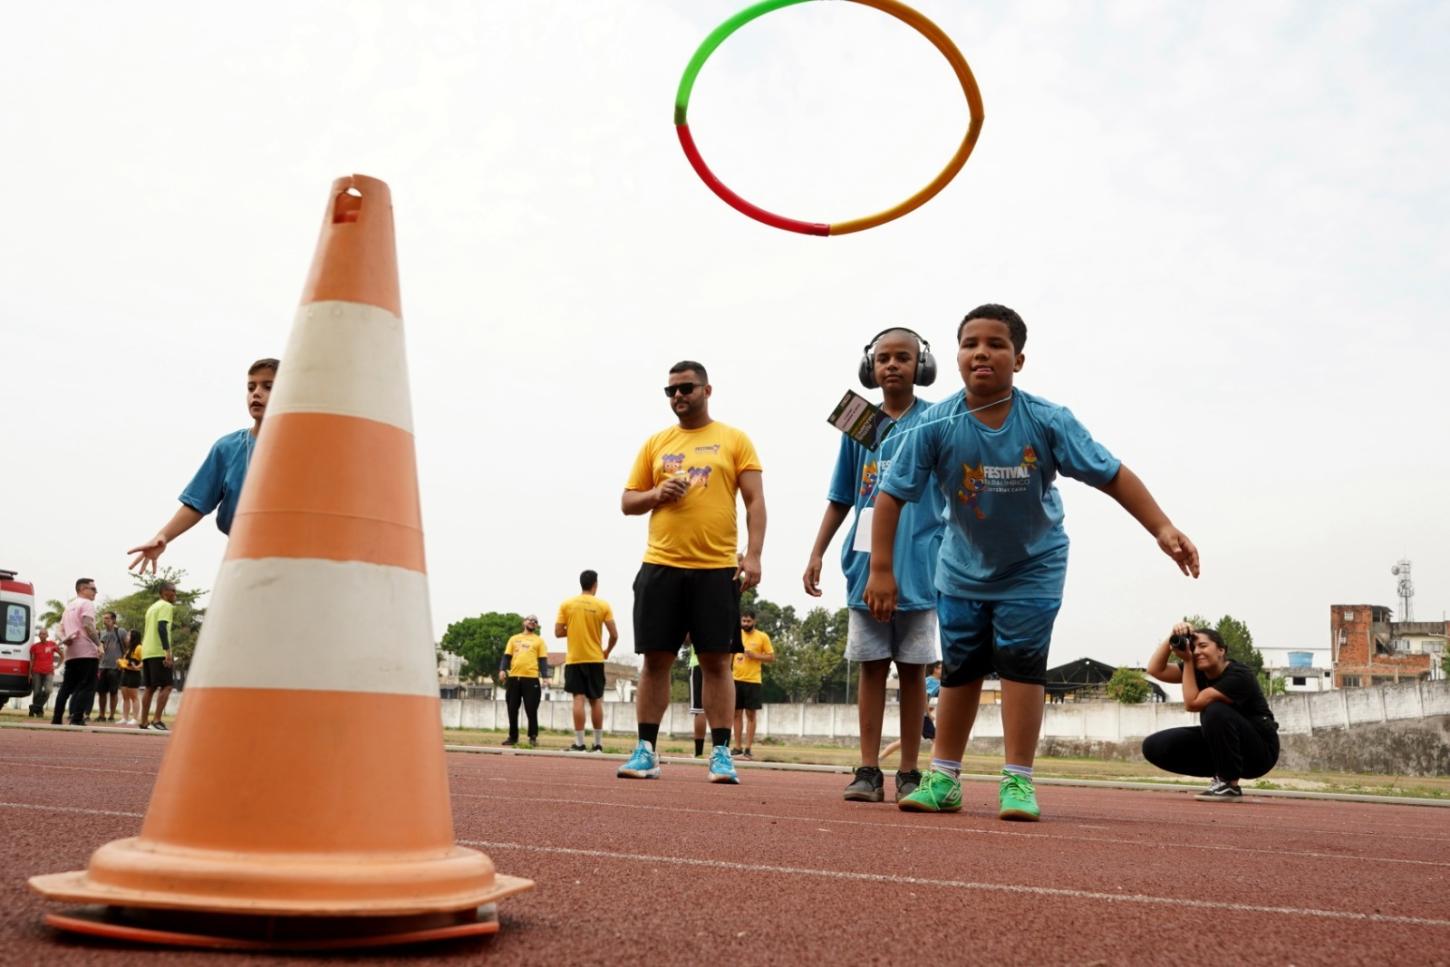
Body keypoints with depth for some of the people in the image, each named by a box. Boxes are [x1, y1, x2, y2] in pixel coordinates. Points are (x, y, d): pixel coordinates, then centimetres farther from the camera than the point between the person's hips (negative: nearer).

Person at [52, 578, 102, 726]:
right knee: (86, 686, -8)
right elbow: (87, 626, -17)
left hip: (71, 653, 8)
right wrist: (99, 644, -16)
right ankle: (77, 718, -17)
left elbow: (61, 629, 18)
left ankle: (56, 719, 8)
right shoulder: (87, 604, -4)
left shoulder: (69, 606, 23)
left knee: (67, 687, 11)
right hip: (87, 652, -8)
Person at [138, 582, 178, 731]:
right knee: (166, 686, -7)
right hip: (159, 653, -9)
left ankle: (144, 722, 9)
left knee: (150, 688, 11)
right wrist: (168, 652, -24)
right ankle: (156, 720, -14)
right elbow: (162, 627, -19)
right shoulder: (166, 606, -5)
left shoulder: (152, 607, 23)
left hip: (146, 652, 9)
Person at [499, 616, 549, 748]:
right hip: (513, 677, 3)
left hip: (531, 678, -3)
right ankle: (513, 737, 15)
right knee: (512, 710, 6)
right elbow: (506, 656, 13)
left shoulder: (539, 640, 12)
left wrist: (545, 676, -8)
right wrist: (502, 669, -5)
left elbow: (543, 660, 5)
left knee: (531, 710, -5)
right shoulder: (514, 639, 18)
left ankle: (533, 737, 3)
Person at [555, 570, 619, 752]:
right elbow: (614, 635, -5)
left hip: (574, 659, 0)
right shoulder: (603, 605, -2)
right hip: (595, 659, 0)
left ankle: (579, 743, -9)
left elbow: (558, 632, -1)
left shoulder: (567, 604, -1)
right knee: (596, 701, 9)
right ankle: (598, 744, 12)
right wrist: (607, 651, 13)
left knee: (579, 698, -4)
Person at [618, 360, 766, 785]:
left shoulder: (734, 440, 6)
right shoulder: (655, 443, 14)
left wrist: (753, 555, -10)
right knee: (655, 659, 4)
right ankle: (646, 750, 11)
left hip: (717, 569, -2)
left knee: (716, 661, 0)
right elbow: (627, 503, 15)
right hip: (660, 567, 2)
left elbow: (755, 502, 1)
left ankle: (721, 752, 7)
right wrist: (656, 494, -6)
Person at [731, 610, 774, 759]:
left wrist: (755, 655, -14)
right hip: (736, 679, 3)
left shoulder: (762, 637, 0)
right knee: (737, 713, 5)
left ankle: (748, 748, 2)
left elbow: (771, 657, 0)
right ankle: (737, 747, 11)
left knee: (750, 714, -1)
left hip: (753, 681, -3)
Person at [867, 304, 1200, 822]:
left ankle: (1018, 780, 7)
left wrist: (1163, 529, -24)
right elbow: (893, 493, -16)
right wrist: (881, 570, -19)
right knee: (958, 670, 8)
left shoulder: (1047, 420, -21)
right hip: (963, 569, 1)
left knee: (1021, 664, -5)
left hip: (1032, 568, -1)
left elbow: (1111, 474, -16)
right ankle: (943, 779, 19)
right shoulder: (937, 425, -21)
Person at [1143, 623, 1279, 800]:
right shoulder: (1199, 672, -2)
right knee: (1155, 746, -11)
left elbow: (1192, 703, -28)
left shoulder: (1239, 676, -24)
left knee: (1215, 711, -36)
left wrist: (1187, 662, -22)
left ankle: (1230, 785, -20)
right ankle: (1222, 775, 3)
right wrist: (1172, 638, -18)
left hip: (1259, 750, -7)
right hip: (1221, 746, 7)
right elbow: (1155, 670, -9)